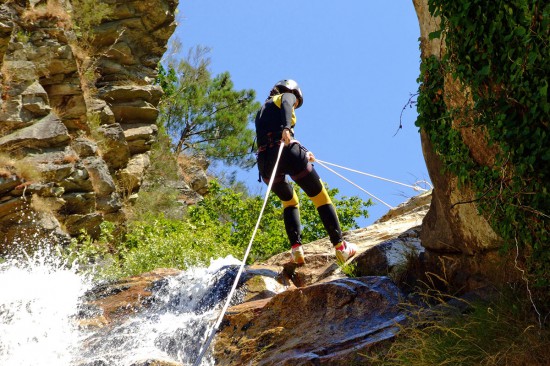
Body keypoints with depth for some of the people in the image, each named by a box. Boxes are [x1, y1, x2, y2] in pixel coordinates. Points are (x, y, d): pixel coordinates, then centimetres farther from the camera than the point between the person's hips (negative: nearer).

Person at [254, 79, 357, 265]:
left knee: (290, 202, 27)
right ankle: (340, 247, 2)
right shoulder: (287, 96, 15)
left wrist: (302, 154, 45)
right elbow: (286, 105, -11)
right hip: (288, 153, -6)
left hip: (265, 159, 6)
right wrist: (286, 128, -29)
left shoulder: (262, 110, 34)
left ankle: (296, 247, 7)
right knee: (321, 198, 8)